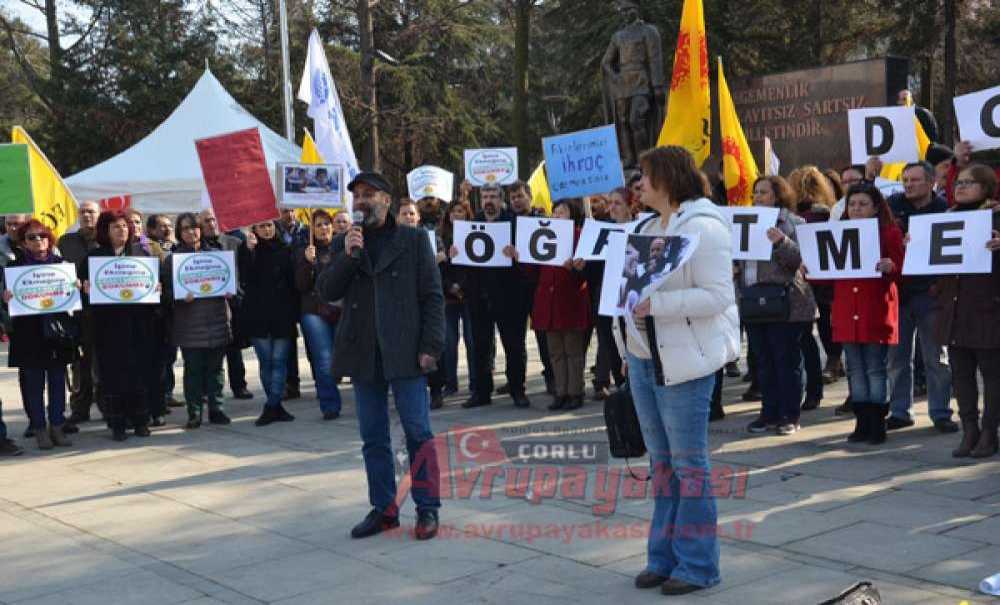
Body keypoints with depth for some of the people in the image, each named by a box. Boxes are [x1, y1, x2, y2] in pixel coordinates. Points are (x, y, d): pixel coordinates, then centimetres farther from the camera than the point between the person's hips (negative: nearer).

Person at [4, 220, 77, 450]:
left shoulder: (61, 263, 9)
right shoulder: (15, 266, 1)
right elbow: (8, 295, -1)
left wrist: (78, 287, -11)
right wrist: (6, 299, -22)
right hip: (29, 334, -2)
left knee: (58, 380, 7)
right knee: (33, 383, 2)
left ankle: (57, 426, 16)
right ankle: (39, 429, 10)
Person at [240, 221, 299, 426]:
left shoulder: (284, 249, 9)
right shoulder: (247, 249, 5)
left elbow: (294, 281, 11)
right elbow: (245, 278, -10)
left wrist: (295, 312, 5)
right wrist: (250, 250, -20)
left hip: (282, 315, 1)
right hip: (258, 315, -1)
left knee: (279, 360, -4)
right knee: (266, 361, 1)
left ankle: (271, 407, -3)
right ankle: (276, 407, 8)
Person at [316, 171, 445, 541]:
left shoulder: (413, 241, 2)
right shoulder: (344, 243, 12)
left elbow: (432, 296, -1)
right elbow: (326, 291, 1)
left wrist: (430, 346, -9)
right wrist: (348, 255, -13)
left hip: (403, 353, -4)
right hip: (363, 353, 4)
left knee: (418, 432, -2)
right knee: (373, 437, 9)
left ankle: (427, 508, 7)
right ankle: (384, 508, 18)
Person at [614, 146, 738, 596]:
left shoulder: (703, 227, -13)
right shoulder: (648, 226, 14)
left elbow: (717, 296, -20)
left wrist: (655, 304, -26)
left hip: (683, 360, -8)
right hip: (643, 356, 8)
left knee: (688, 464, 0)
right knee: (661, 462, 13)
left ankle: (697, 565, 9)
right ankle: (664, 557, 21)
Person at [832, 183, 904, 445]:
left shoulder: (890, 233, 0)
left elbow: (899, 271, -6)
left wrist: (889, 267, -27)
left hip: (877, 312, -4)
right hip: (847, 312, 4)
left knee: (875, 370, -2)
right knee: (855, 370, 8)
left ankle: (877, 426, 6)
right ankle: (862, 423, 15)